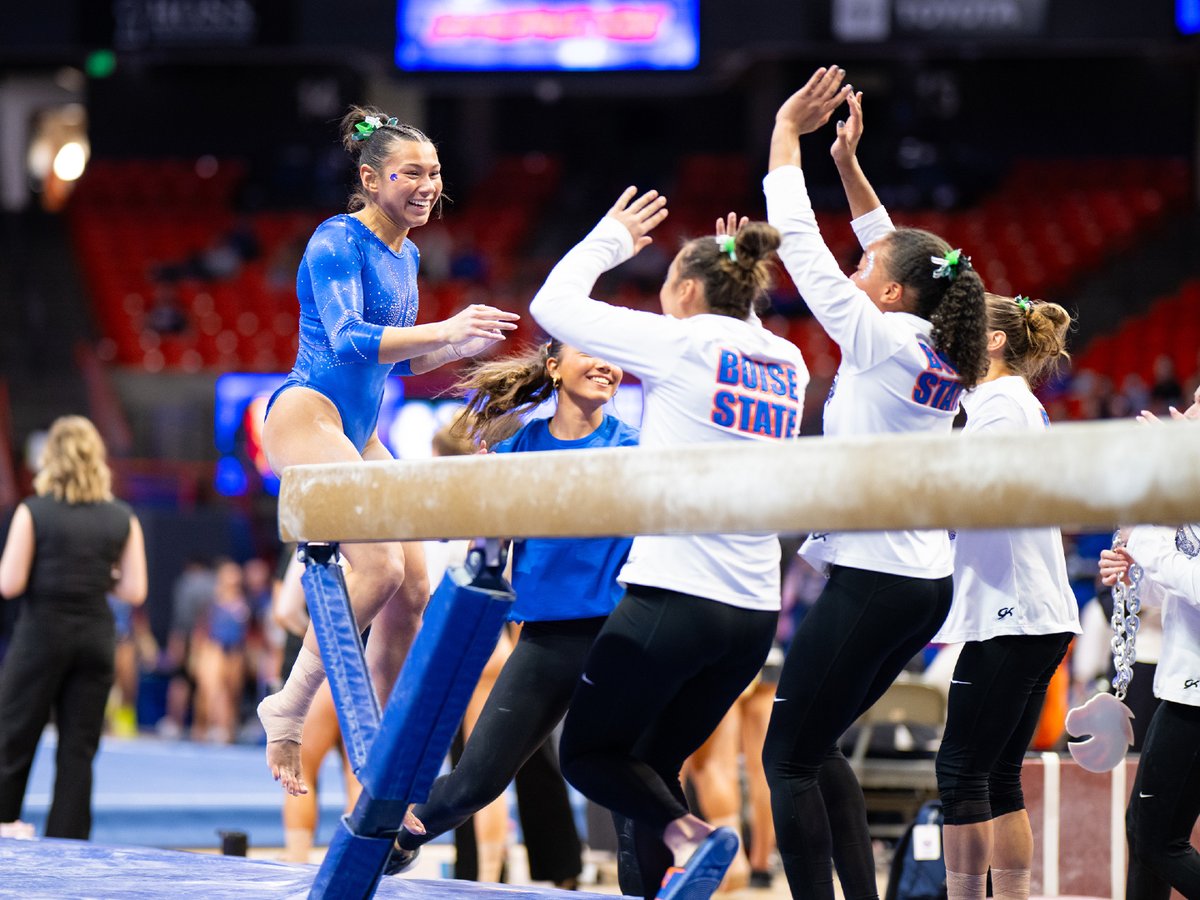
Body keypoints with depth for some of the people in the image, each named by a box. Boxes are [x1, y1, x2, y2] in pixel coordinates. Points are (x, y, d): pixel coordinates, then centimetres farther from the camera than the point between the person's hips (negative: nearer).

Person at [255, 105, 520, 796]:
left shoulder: (406, 254, 15)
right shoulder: (338, 241, -10)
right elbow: (348, 339, -24)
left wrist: (460, 345, 8)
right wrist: (443, 330, -33)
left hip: (360, 432, 9)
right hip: (307, 415, -9)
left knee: (414, 589, 2)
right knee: (380, 567, -23)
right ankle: (288, 713, -12)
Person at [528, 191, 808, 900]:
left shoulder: (682, 342, -8)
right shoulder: (787, 364, 10)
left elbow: (553, 305, 1)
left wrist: (611, 241, 15)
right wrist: (742, 277, 29)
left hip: (673, 601, -7)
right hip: (755, 615, 7)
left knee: (587, 750, 6)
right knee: (654, 762, 19)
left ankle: (687, 834, -19)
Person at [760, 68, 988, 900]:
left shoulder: (882, 339, -13)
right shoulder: (941, 357, 7)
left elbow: (803, 245, -9)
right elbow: (894, 254, 21)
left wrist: (786, 131, 0)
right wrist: (848, 163, 21)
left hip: (870, 577, -9)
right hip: (926, 583, 9)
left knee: (790, 757, 0)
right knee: (816, 746, 18)